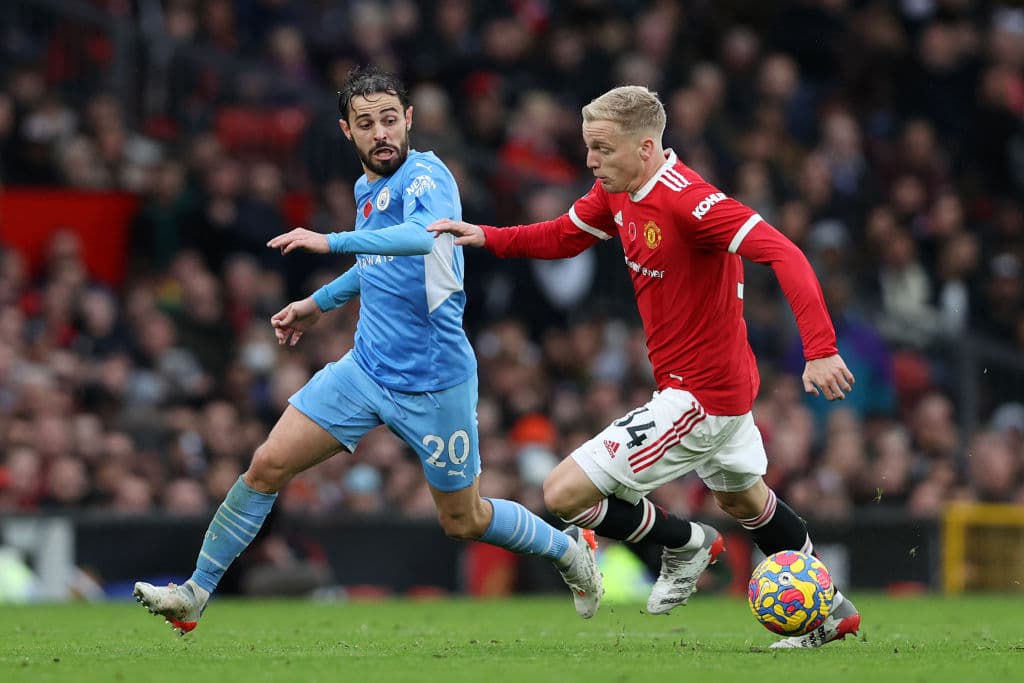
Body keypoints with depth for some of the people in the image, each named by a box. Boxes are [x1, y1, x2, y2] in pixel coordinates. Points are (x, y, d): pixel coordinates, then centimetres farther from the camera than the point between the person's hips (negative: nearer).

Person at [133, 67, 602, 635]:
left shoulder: (425, 177, -17)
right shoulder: (368, 189, 7)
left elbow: (427, 234, -41)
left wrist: (331, 242, -45)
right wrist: (320, 302, 25)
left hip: (434, 384, -6)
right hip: (365, 369, 6)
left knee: (464, 521, 8)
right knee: (268, 466, -5)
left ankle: (571, 550, 35)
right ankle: (195, 593, 5)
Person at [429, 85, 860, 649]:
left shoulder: (688, 200, -28)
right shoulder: (616, 191, 0)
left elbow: (784, 255, -33)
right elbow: (563, 236, 16)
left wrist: (820, 349, -41)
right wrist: (485, 237, 0)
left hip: (698, 396, -10)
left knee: (564, 493, -9)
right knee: (742, 499, 31)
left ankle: (685, 544, 13)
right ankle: (832, 609, 45)